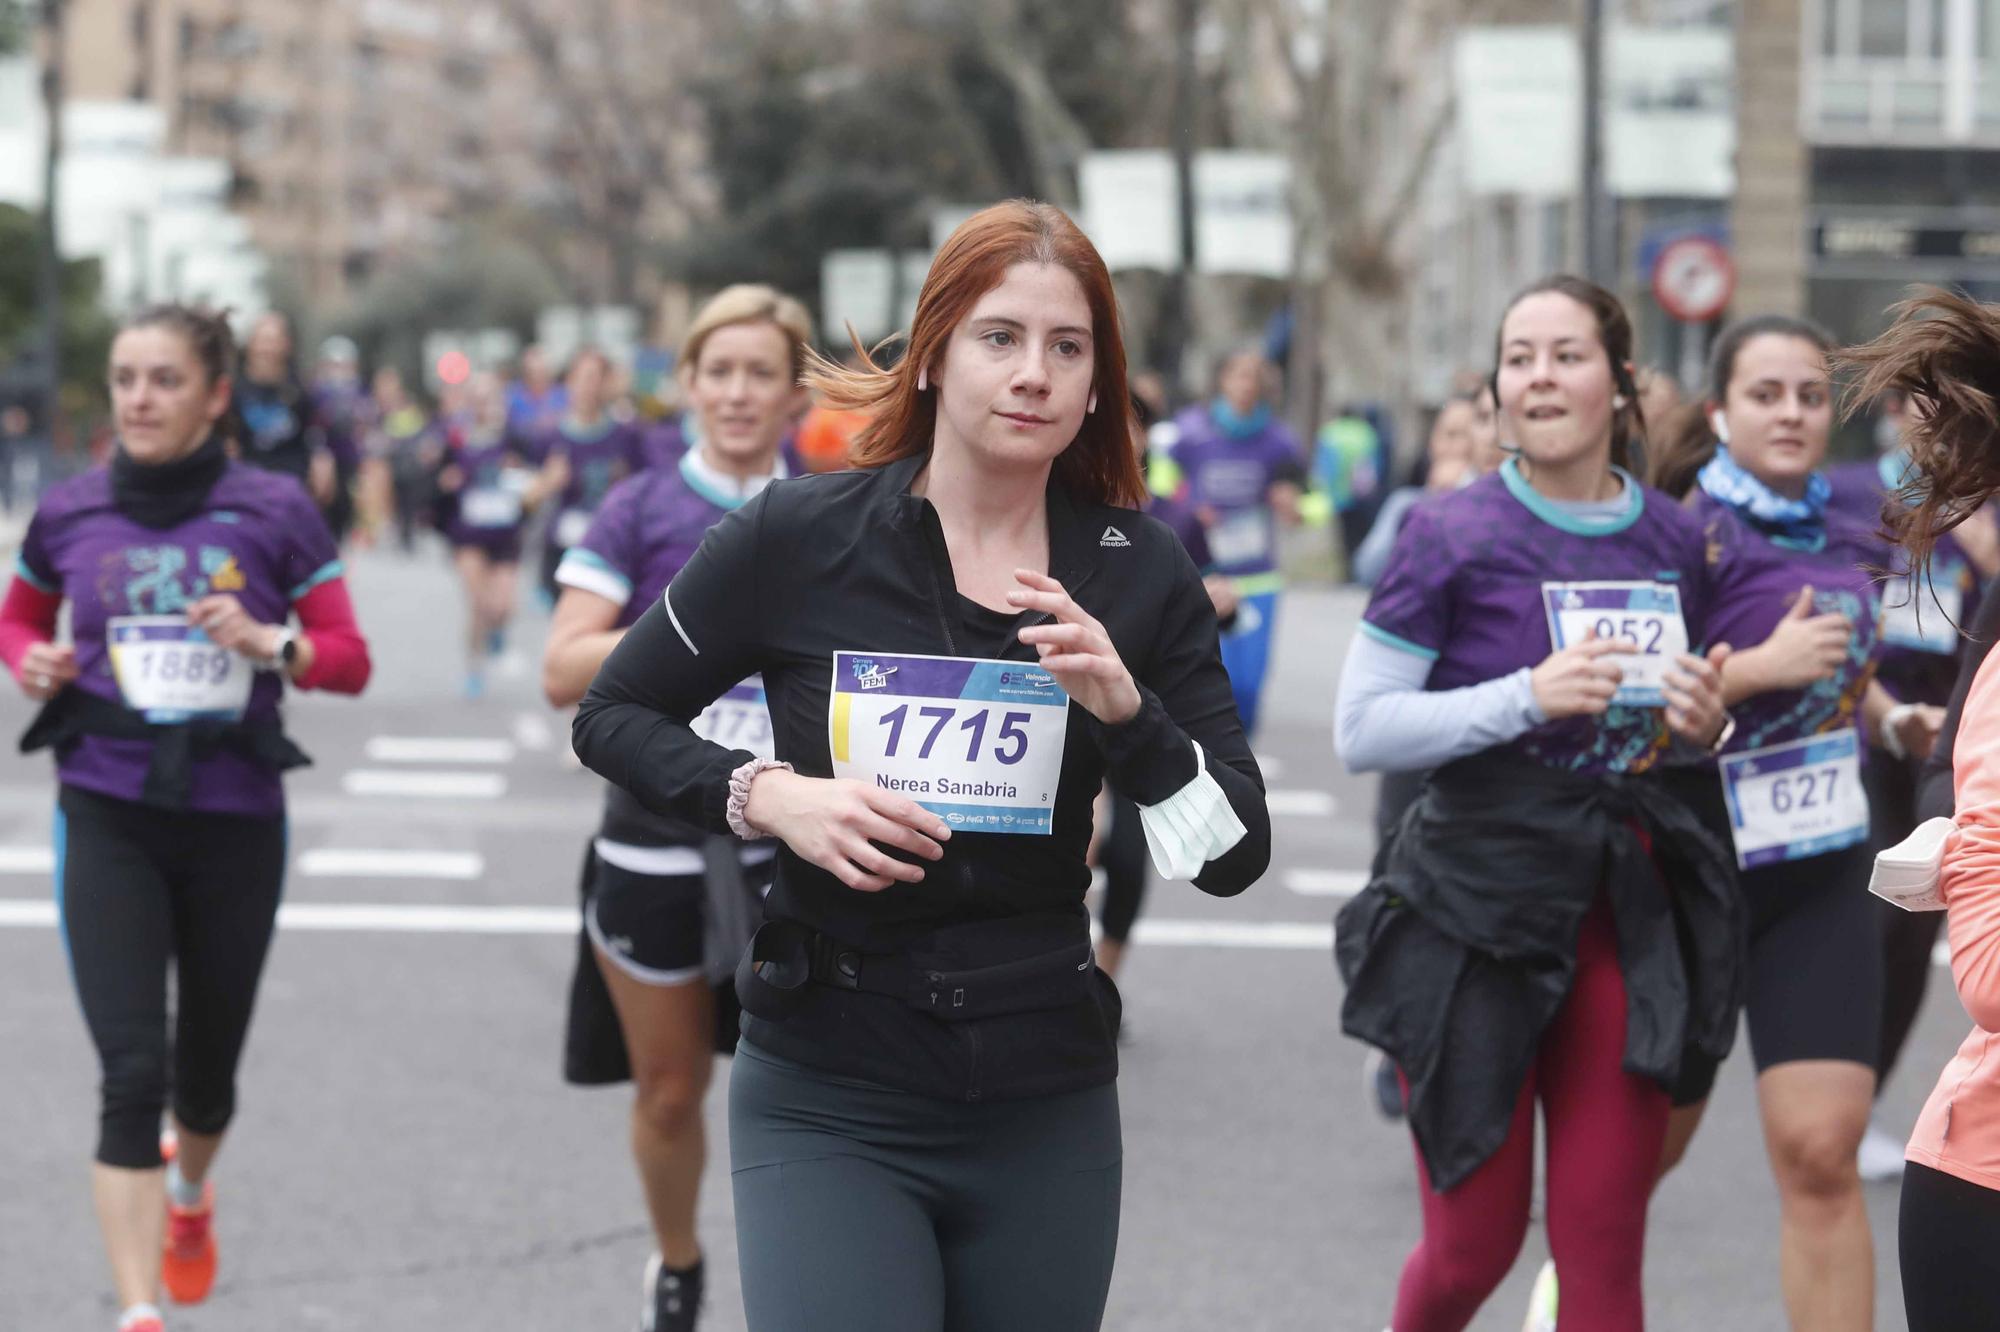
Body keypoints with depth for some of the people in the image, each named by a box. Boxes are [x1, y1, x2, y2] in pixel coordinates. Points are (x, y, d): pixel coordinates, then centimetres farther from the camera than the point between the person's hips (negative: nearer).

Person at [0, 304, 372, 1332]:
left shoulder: (273, 512, -4)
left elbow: (351, 660, 0)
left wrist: (271, 643, -19)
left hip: (234, 820, 1)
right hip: (109, 815, 0)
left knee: (207, 1072, 16)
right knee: (132, 1072, -14)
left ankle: (189, 1188, 51)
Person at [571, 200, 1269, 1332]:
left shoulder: (1139, 573, 1)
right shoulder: (798, 538, -4)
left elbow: (1234, 857, -1)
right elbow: (612, 716, 6)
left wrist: (1125, 708, -18)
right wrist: (768, 795, -10)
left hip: (1045, 1101, 3)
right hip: (831, 1106, -2)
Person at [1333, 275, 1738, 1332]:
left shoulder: (1675, 540, 6)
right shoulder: (1454, 533, -7)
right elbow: (1360, 731, -9)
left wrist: (1707, 726, -3)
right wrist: (1527, 697, -20)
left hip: (1627, 915, 3)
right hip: (1473, 913, -3)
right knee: (1472, 1247, 2)